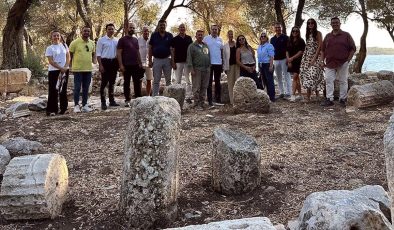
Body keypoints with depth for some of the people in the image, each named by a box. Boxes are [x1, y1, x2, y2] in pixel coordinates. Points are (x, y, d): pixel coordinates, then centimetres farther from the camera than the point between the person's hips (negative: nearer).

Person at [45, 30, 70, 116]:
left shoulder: (64, 45, 10)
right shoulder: (49, 48, -1)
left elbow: (68, 57, 6)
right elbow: (51, 61, -7)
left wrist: (65, 67, -8)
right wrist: (61, 68, -14)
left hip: (64, 70, 3)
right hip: (53, 71, -3)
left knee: (63, 90, 7)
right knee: (53, 91, -4)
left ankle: (63, 108, 15)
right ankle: (51, 110, 0)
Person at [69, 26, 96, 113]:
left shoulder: (92, 43, 10)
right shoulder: (75, 42, -4)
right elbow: (70, 54, 0)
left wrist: (94, 60, 3)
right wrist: (70, 66, -4)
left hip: (88, 69, 5)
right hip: (77, 69, -4)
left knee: (86, 88, 9)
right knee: (77, 88, -2)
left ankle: (85, 105, 17)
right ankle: (76, 105, 5)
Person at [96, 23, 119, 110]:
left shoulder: (116, 40, 11)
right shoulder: (101, 40, -1)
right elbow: (98, 53, -4)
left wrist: (118, 63, 8)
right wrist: (100, 65, -12)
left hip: (114, 62, 5)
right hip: (105, 61, -4)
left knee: (112, 82, 11)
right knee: (104, 82, -5)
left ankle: (112, 100, 18)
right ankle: (103, 102, -1)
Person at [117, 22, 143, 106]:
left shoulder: (135, 40, 15)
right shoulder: (122, 39, -2)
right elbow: (118, 53, -7)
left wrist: (140, 63, 12)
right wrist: (121, 65, -14)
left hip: (136, 65, 5)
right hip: (126, 65, -5)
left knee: (137, 83, 6)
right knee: (127, 83, 3)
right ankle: (127, 100, 9)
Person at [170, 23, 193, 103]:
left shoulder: (189, 38, 7)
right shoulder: (175, 39, 3)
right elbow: (172, 51, 3)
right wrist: (173, 62, -5)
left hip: (187, 61, 1)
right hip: (178, 62, -1)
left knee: (188, 81, 2)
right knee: (178, 81, 5)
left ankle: (188, 96, 6)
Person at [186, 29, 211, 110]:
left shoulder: (206, 46, 18)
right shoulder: (192, 46, 1)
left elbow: (209, 57, 21)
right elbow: (189, 58, -5)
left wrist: (209, 67, 13)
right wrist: (191, 69, -12)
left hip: (206, 69, 5)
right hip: (197, 69, -5)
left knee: (204, 87, 6)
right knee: (196, 87, -5)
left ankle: (202, 103, 12)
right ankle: (196, 103, 0)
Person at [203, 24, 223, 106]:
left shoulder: (220, 40, 11)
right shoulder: (206, 38, 0)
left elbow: (222, 51, 15)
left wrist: (223, 64, 11)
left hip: (218, 63, 4)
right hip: (209, 63, -4)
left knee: (217, 82, 10)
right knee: (209, 82, 1)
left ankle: (218, 99, 17)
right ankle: (210, 100, 2)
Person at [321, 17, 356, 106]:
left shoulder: (346, 35, 3)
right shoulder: (328, 36, 13)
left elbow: (353, 48, 1)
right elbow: (323, 50, 16)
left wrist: (348, 60, -7)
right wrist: (322, 61, 6)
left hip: (343, 64, -3)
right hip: (329, 64, 3)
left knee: (343, 81, 2)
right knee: (329, 81, -2)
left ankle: (343, 99, 10)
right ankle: (329, 99, 2)